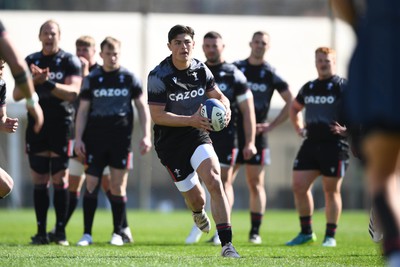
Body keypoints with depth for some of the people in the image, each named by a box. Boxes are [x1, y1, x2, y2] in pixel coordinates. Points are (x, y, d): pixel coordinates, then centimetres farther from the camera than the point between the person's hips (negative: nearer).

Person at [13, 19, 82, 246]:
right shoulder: (31, 61, 10)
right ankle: (41, 231, 5)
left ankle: (61, 231, 0)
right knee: (40, 181, 2)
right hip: (37, 127, 3)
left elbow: (73, 92, -14)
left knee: (60, 180, -4)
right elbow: (17, 95, 4)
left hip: (61, 127, -3)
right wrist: (34, 81, -13)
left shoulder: (70, 61, 0)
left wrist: (47, 82, -24)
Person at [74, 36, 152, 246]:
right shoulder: (91, 79, 5)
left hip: (121, 140, 0)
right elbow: (83, 111, 6)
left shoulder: (130, 78, 5)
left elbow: (142, 107, 6)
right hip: (95, 140, 1)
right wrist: (78, 138, -2)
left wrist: (146, 136, -3)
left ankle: (117, 233, 10)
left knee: (118, 187, 0)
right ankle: (87, 233, 3)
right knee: (91, 186, -2)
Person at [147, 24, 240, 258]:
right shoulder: (158, 76, -13)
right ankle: (199, 212, 46)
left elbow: (218, 95, 16)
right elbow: (157, 115, -16)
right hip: (169, 141, -2)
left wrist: (225, 108, -9)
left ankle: (227, 244, -23)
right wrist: (191, 120, -26)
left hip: (197, 134, 2)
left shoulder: (201, 69, 1)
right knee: (195, 198, 3)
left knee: (214, 181, -22)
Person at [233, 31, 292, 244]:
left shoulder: (271, 74, 2)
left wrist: (271, 126, -1)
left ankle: (255, 232, 6)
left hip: (256, 133, -1)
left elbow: (291, 103, 6)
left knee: (256, 184, 1)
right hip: (232, 132, 1)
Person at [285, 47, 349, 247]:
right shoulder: (308, 88, 14)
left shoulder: (343, 87, -4)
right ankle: (306, 232, 11)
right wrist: (299, 128, 18)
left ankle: (330, 236, 10)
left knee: (331, 191, 0)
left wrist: (346, 129, -17)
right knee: (298, 186, -1)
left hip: (334, 146, -6)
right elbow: (294, 108, 32)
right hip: (311, 143, 6)